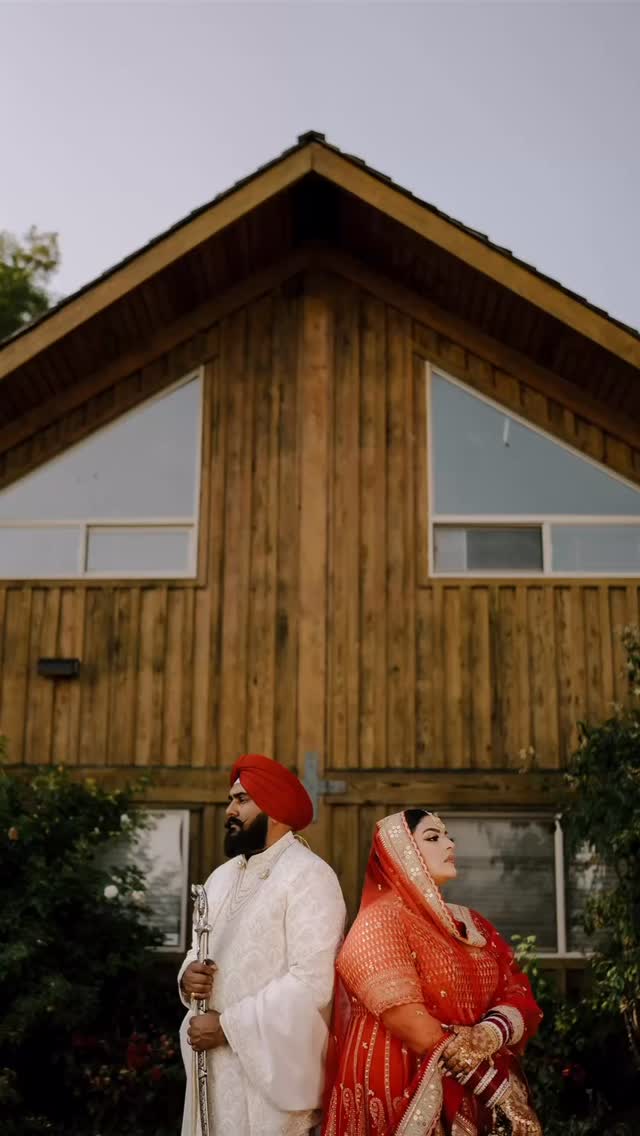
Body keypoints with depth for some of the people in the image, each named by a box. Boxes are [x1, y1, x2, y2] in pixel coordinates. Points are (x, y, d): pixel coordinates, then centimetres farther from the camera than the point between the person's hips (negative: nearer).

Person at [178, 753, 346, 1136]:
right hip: (214, 1066, 7)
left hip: (271, 1069, -7)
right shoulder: (223, 876, 13)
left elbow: (311, 983, -21)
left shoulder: (310, 876, -13)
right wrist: (188, 977, -6)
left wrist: (228, 1025, -18)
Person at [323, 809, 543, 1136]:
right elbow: (410, 1024, -21)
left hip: (470, 1099, 6)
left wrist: (489, 1035, -19)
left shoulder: (469, 923, 10)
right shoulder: (380, 921, -12)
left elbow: (519, 995, 3)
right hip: (407, 1098, -6)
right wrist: (501, 1091, -20)